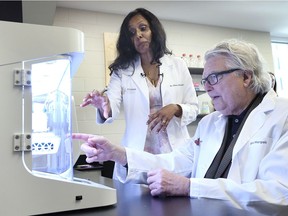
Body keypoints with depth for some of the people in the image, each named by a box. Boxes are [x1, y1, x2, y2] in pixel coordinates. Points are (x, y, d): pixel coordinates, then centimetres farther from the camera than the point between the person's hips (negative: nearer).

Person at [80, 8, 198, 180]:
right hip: (137, 155, 0)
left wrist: (175, 108, -14)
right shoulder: (122, 70, 4)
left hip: (175, 152, 1)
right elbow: (113, 109, -10)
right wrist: (104, 105, -33)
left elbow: (193, 108, 7)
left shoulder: (178, 65, 5)